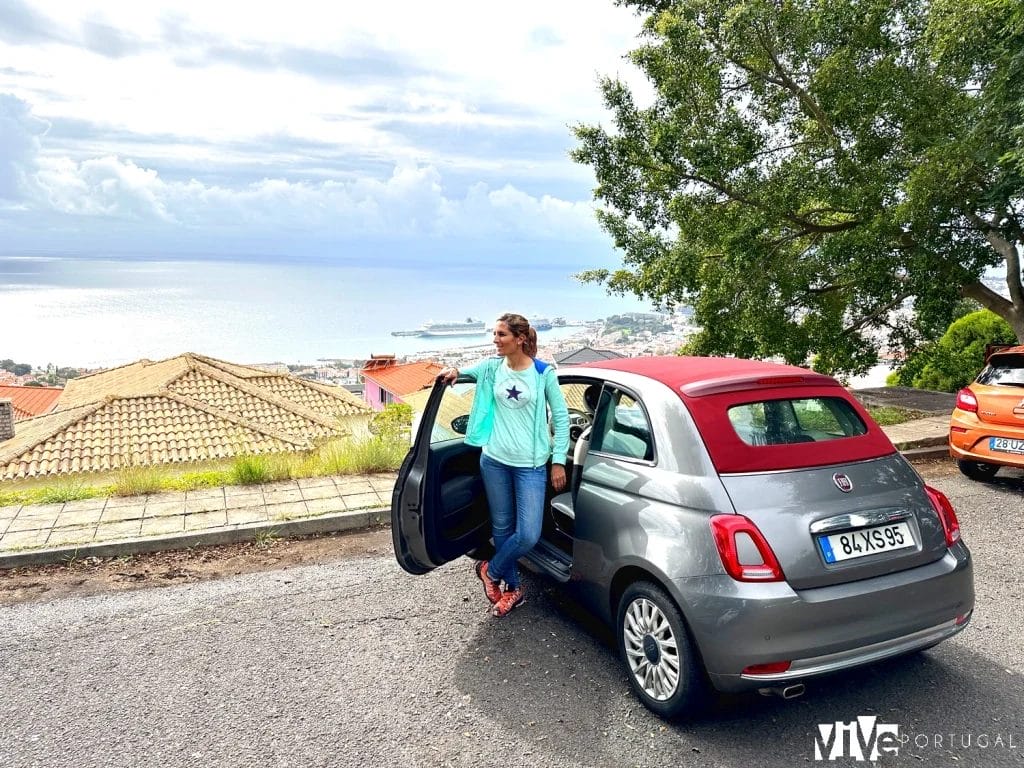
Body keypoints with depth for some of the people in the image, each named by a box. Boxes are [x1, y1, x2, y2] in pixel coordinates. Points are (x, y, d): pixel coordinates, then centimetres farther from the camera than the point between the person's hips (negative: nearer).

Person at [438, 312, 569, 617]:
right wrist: (454, 371, -8)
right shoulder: (491, 367, 1)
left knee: (528, 535, -9)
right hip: (494, 460, 3)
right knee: (502, 527, 12)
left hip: (531, 465, -3)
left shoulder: (543, 372, -7)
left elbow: (561, 417, 0)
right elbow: (464, 372, 18)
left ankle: (491, 570, 20)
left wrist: (558, 461, -3)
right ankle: (513, 588, 31)